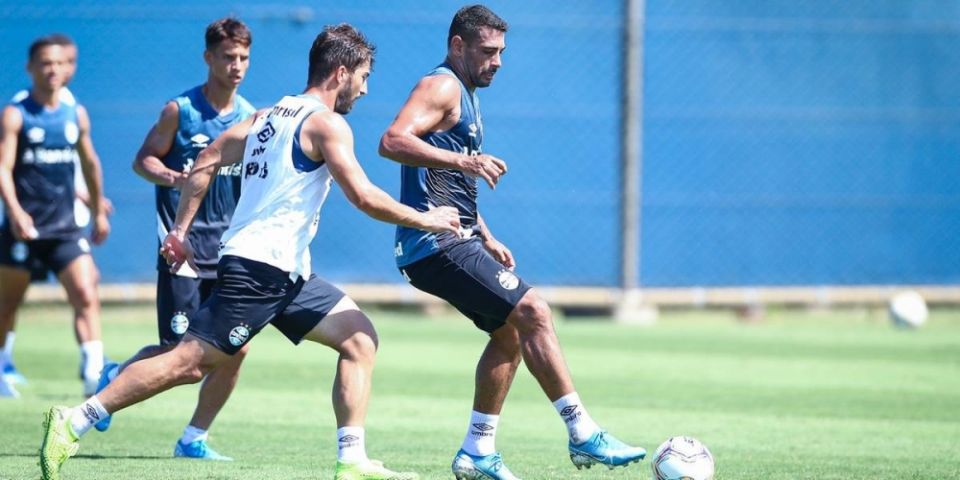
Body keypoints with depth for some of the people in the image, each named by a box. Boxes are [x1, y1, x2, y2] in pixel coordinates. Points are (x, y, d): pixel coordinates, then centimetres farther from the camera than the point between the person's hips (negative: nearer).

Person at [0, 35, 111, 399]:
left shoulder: (77, 115, 9)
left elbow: (89, 163, 23)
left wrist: (98, 211, 28)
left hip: (66, 228, 3)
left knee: (86, 296, -15)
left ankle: (93, 371, -22)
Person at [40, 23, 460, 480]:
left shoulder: (270, 115, 18)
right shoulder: (326, 124, -8)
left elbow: (206, 163, 15)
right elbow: (363, 196, -16)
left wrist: (180, 230, 16)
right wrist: (425, 220, -3)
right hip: (260, 268, -10)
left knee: (359, 339, 8)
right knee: (187, 361, -11)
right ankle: (72, 422, -10)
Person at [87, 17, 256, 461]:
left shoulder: (250, 117, 7)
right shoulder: (180, 110, -4)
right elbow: (143, 159, 1)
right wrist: (171, 177, -18)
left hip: (229, 253, 4)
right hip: (184, 250, -4)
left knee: (235, 349, -5)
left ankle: (194, 438, 10)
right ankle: (115, 378, 22)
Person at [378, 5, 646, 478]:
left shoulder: (466, 97, 22)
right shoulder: (442, 87, -10)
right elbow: (392, 141, -27)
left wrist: (486, 238, 24)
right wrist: (463, 160, -35)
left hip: (455, 241, 11)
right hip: (437, 244, -11)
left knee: (510, 331, 13)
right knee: (532, 311, -15)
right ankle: (583, 436, -14)